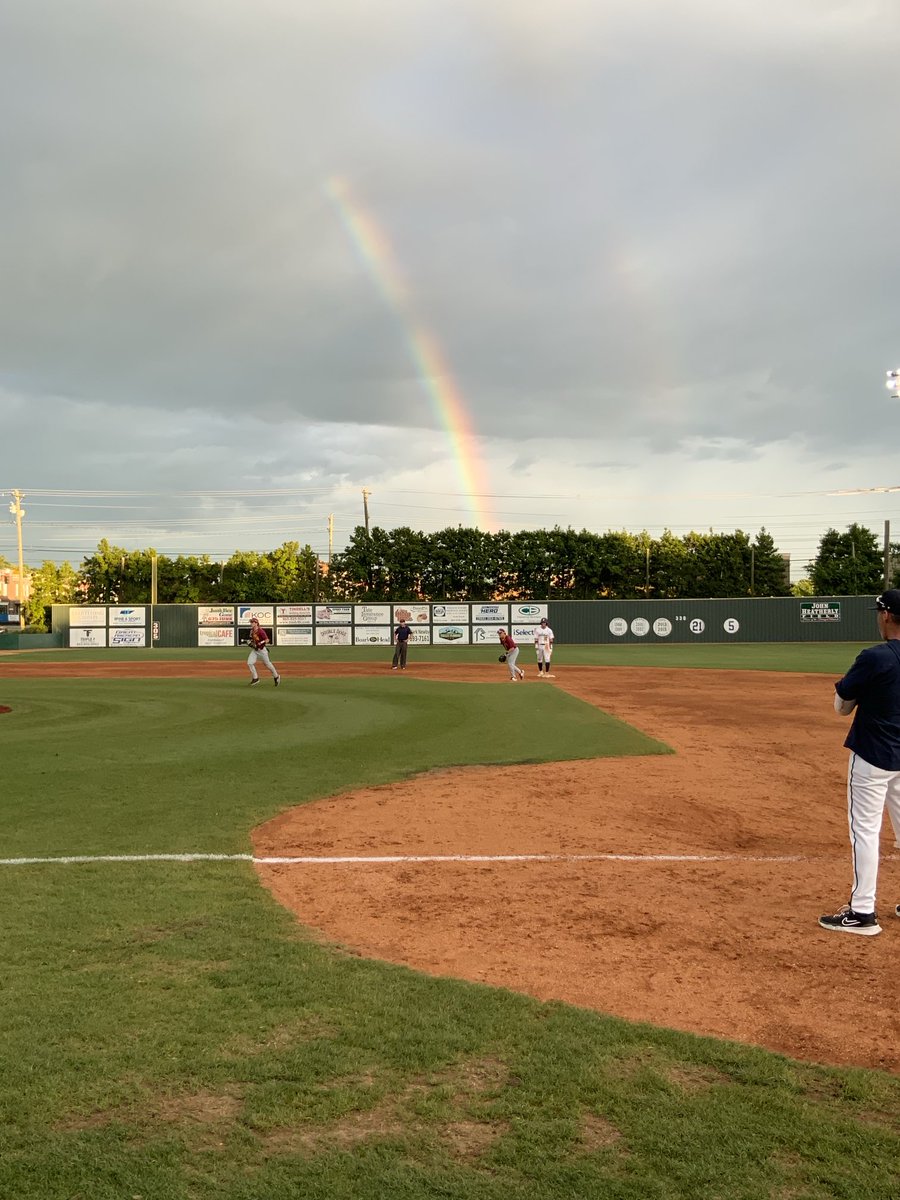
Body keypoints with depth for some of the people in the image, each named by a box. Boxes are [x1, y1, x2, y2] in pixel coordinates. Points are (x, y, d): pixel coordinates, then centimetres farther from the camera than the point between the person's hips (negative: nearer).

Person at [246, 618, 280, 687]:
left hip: (262, 649, -7)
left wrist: (259, 644, -30)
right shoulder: (252, 631, 4)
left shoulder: (260, 631, -21)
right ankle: (255, 678, 4)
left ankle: (276, 677, 27)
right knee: (249, 663, -7)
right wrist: (249, 641, 1)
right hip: (254, 650, 7)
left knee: (267, 664, 6)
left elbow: (267, 640, -24)